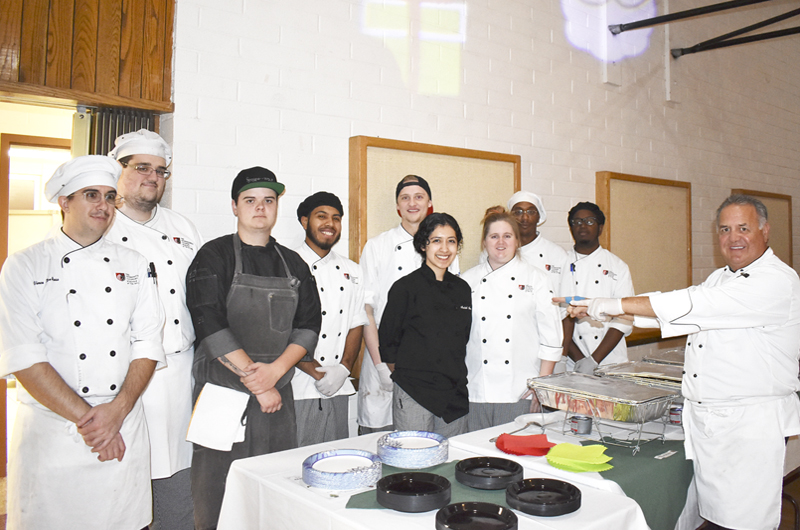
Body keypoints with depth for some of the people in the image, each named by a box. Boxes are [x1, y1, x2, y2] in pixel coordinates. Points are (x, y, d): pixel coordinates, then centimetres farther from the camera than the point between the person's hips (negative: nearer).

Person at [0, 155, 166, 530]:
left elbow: (148, 344, 2)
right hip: (51, 435, -2)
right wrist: (85, 417, -15)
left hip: (124, 432, 3)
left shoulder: (134, 265, 7)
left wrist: (119, 409, -11)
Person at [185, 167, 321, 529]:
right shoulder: (214, 257, -2)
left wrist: (275, 371, -10)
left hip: (278, 396, 4)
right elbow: (211, 327, -11)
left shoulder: (294, 264, 11)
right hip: (224, 395, -4)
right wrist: (257, 384, -13)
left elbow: (309, 326, 7)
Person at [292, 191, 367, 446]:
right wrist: (317, 373, -13)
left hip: (338, 391, 5)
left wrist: (343, 369, -4)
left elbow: (356, 325, 12)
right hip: (297, 390, -5)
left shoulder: (352, 271, 13)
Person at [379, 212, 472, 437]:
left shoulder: (462, 288, 8)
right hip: (414, 394, -5)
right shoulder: (406, 287, -7)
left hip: (455, 395, 5)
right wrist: (407, 376, 4)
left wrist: (454, 377, 13)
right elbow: (388, 341, -3)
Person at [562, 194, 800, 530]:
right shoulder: (720, 278, 16)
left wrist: (615, 305, -23)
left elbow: (694, 306, -24)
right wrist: (601, 310, 4)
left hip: (751, 423, -7)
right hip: (705, 421, 7)